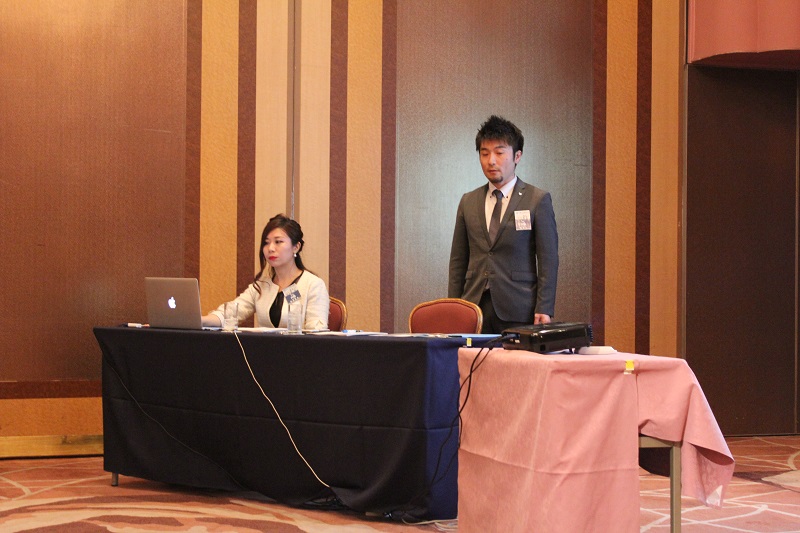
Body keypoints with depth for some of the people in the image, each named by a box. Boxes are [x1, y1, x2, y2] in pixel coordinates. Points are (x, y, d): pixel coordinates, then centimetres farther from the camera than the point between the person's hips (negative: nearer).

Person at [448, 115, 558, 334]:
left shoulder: (538, 200, 3)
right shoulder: (468, 202, 15)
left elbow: (548, 260, -1)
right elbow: (458, 261, 15)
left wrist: (544, 310, -9)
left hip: (518, 311, -3)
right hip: (474, 308, 3)